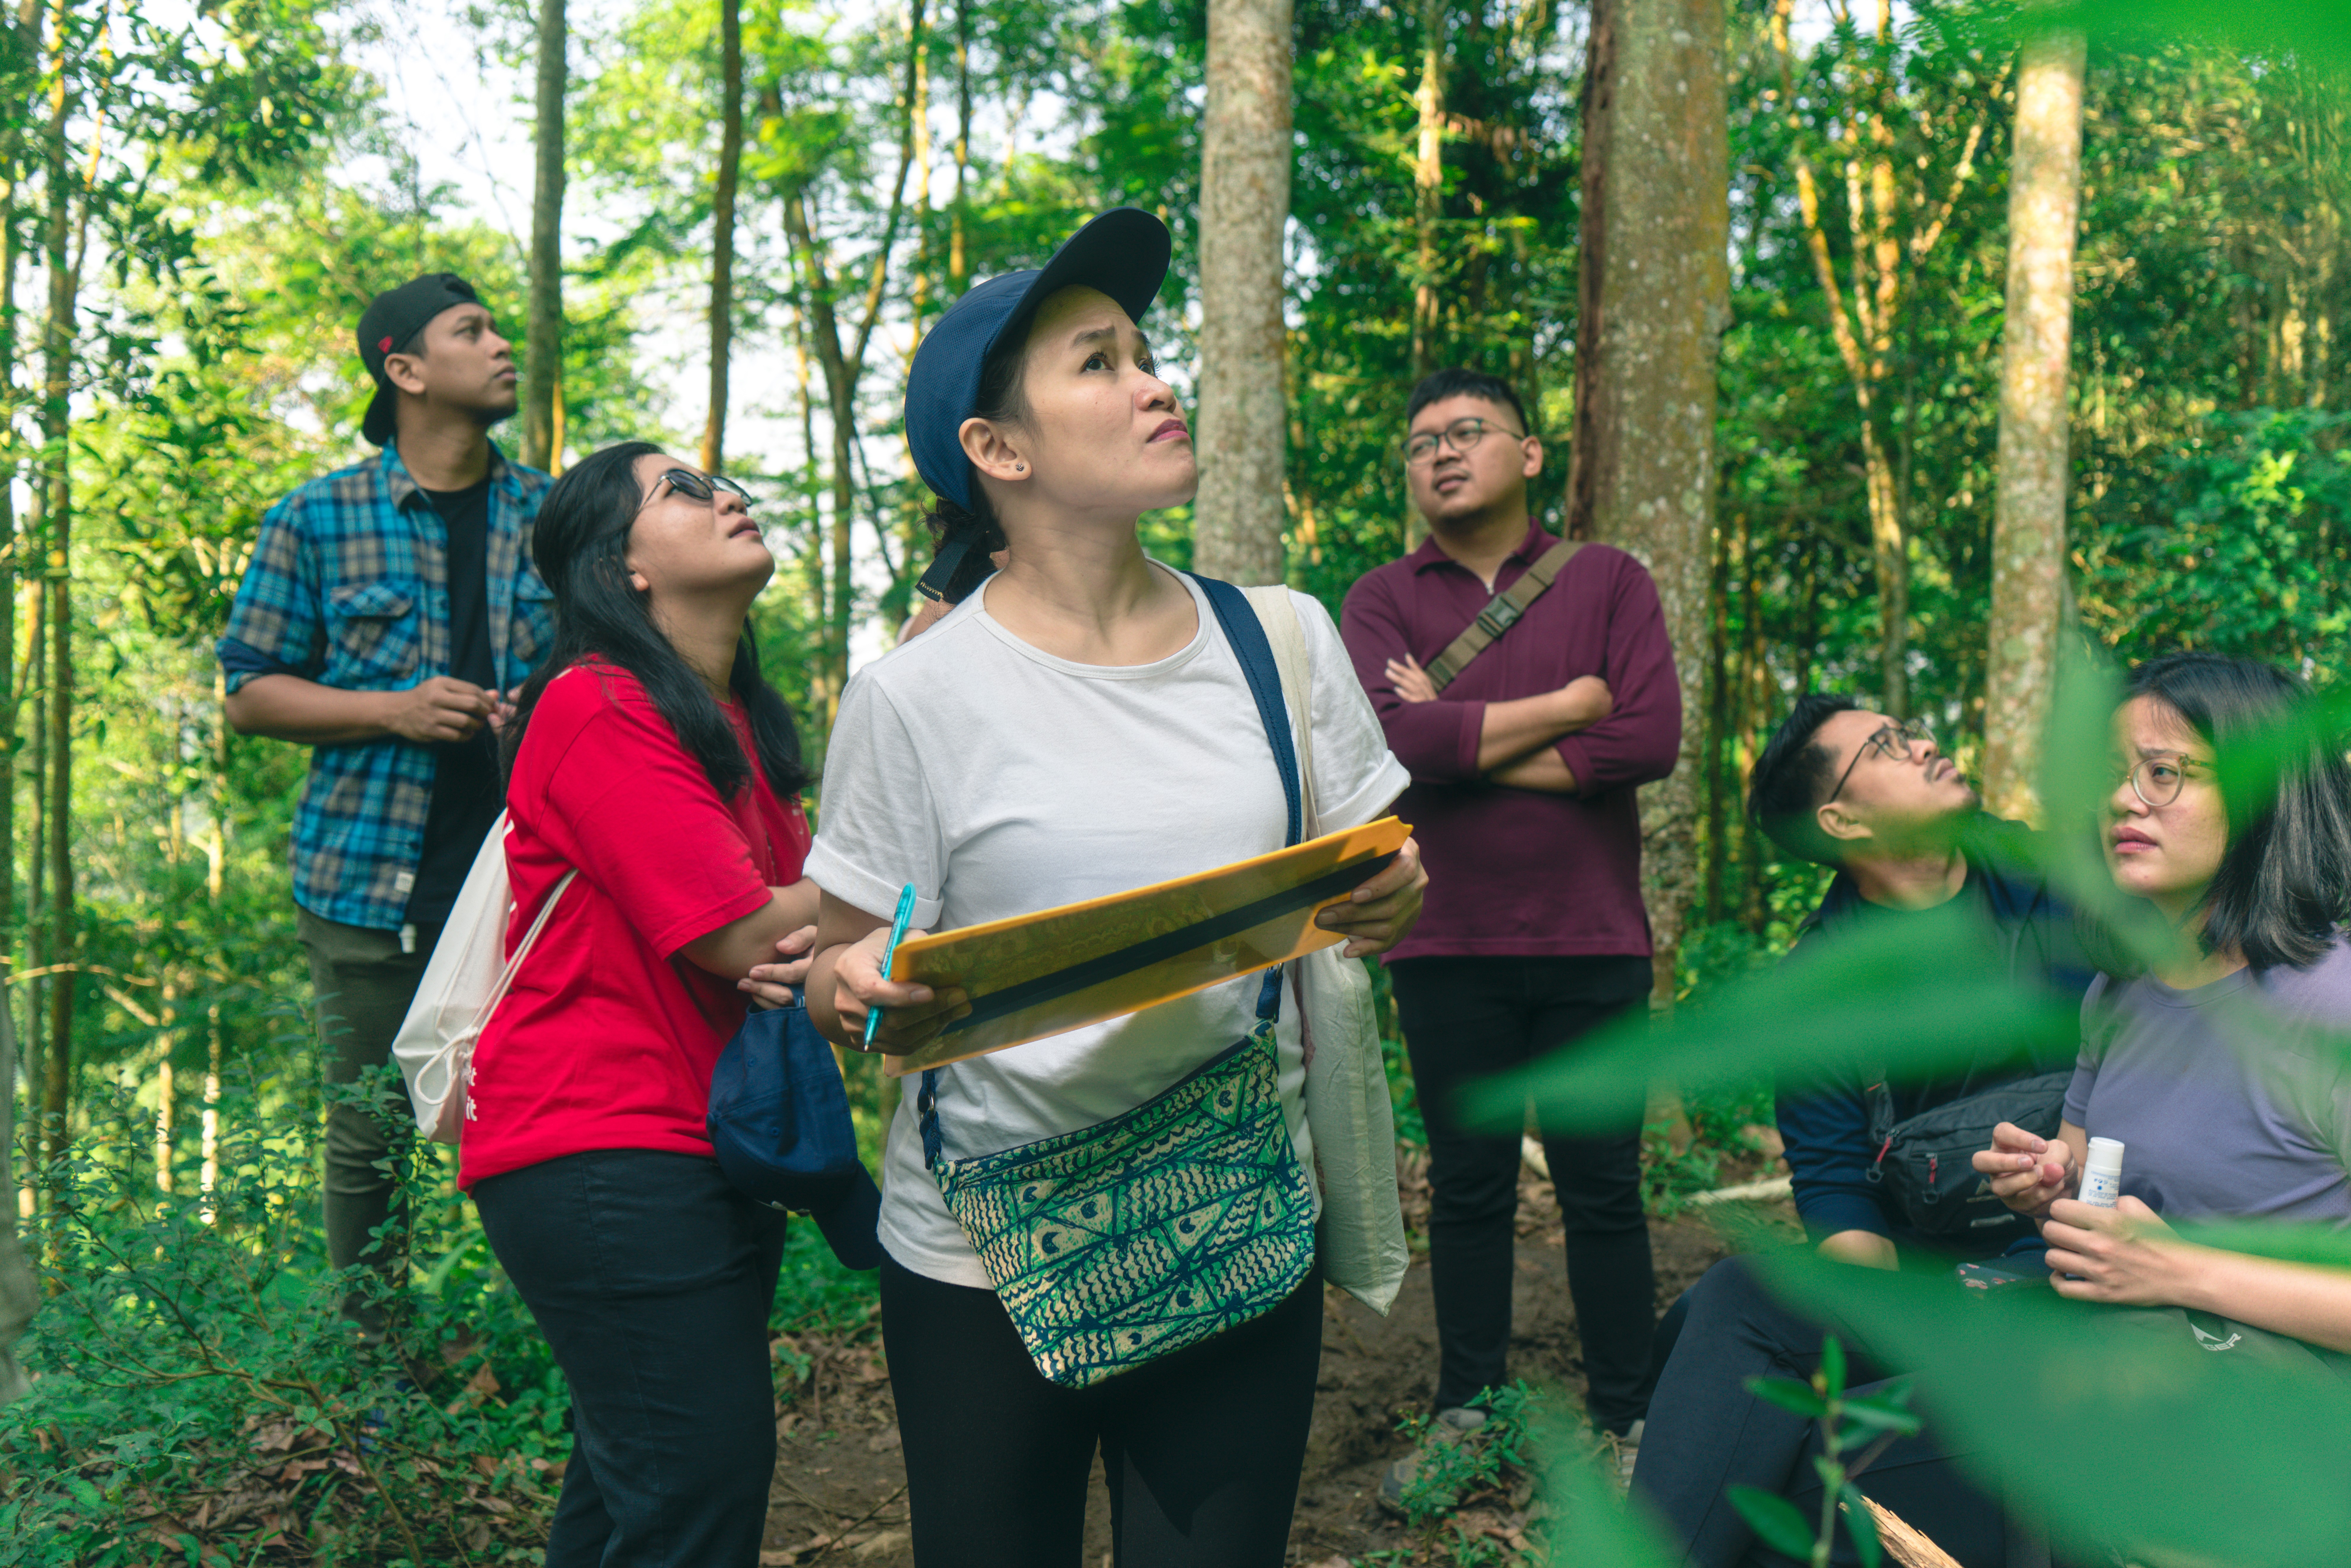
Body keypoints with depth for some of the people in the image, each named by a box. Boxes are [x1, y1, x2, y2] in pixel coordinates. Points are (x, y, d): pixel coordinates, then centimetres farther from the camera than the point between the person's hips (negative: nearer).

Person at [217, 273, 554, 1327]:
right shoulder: (318, 520, 3)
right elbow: (250, 695, 5)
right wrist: (396, 709, -11)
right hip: (371, 884, -1)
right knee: (370, 1141, 7)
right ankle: (370, 1352, 23)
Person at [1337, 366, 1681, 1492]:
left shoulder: (1608, 581, 4)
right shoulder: (1382, 601, 4)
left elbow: (1653, 736, -10)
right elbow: (1392, 738, -15)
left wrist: (1463, 741, -10)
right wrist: (1570, 705, -10)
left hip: (1592, 941, 0)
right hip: (1447, 946, 1)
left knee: (1602, 1189, 7)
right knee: (1468, 1188, 10)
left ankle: (1626, 1420, 18)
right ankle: (1465, 1415, 21)